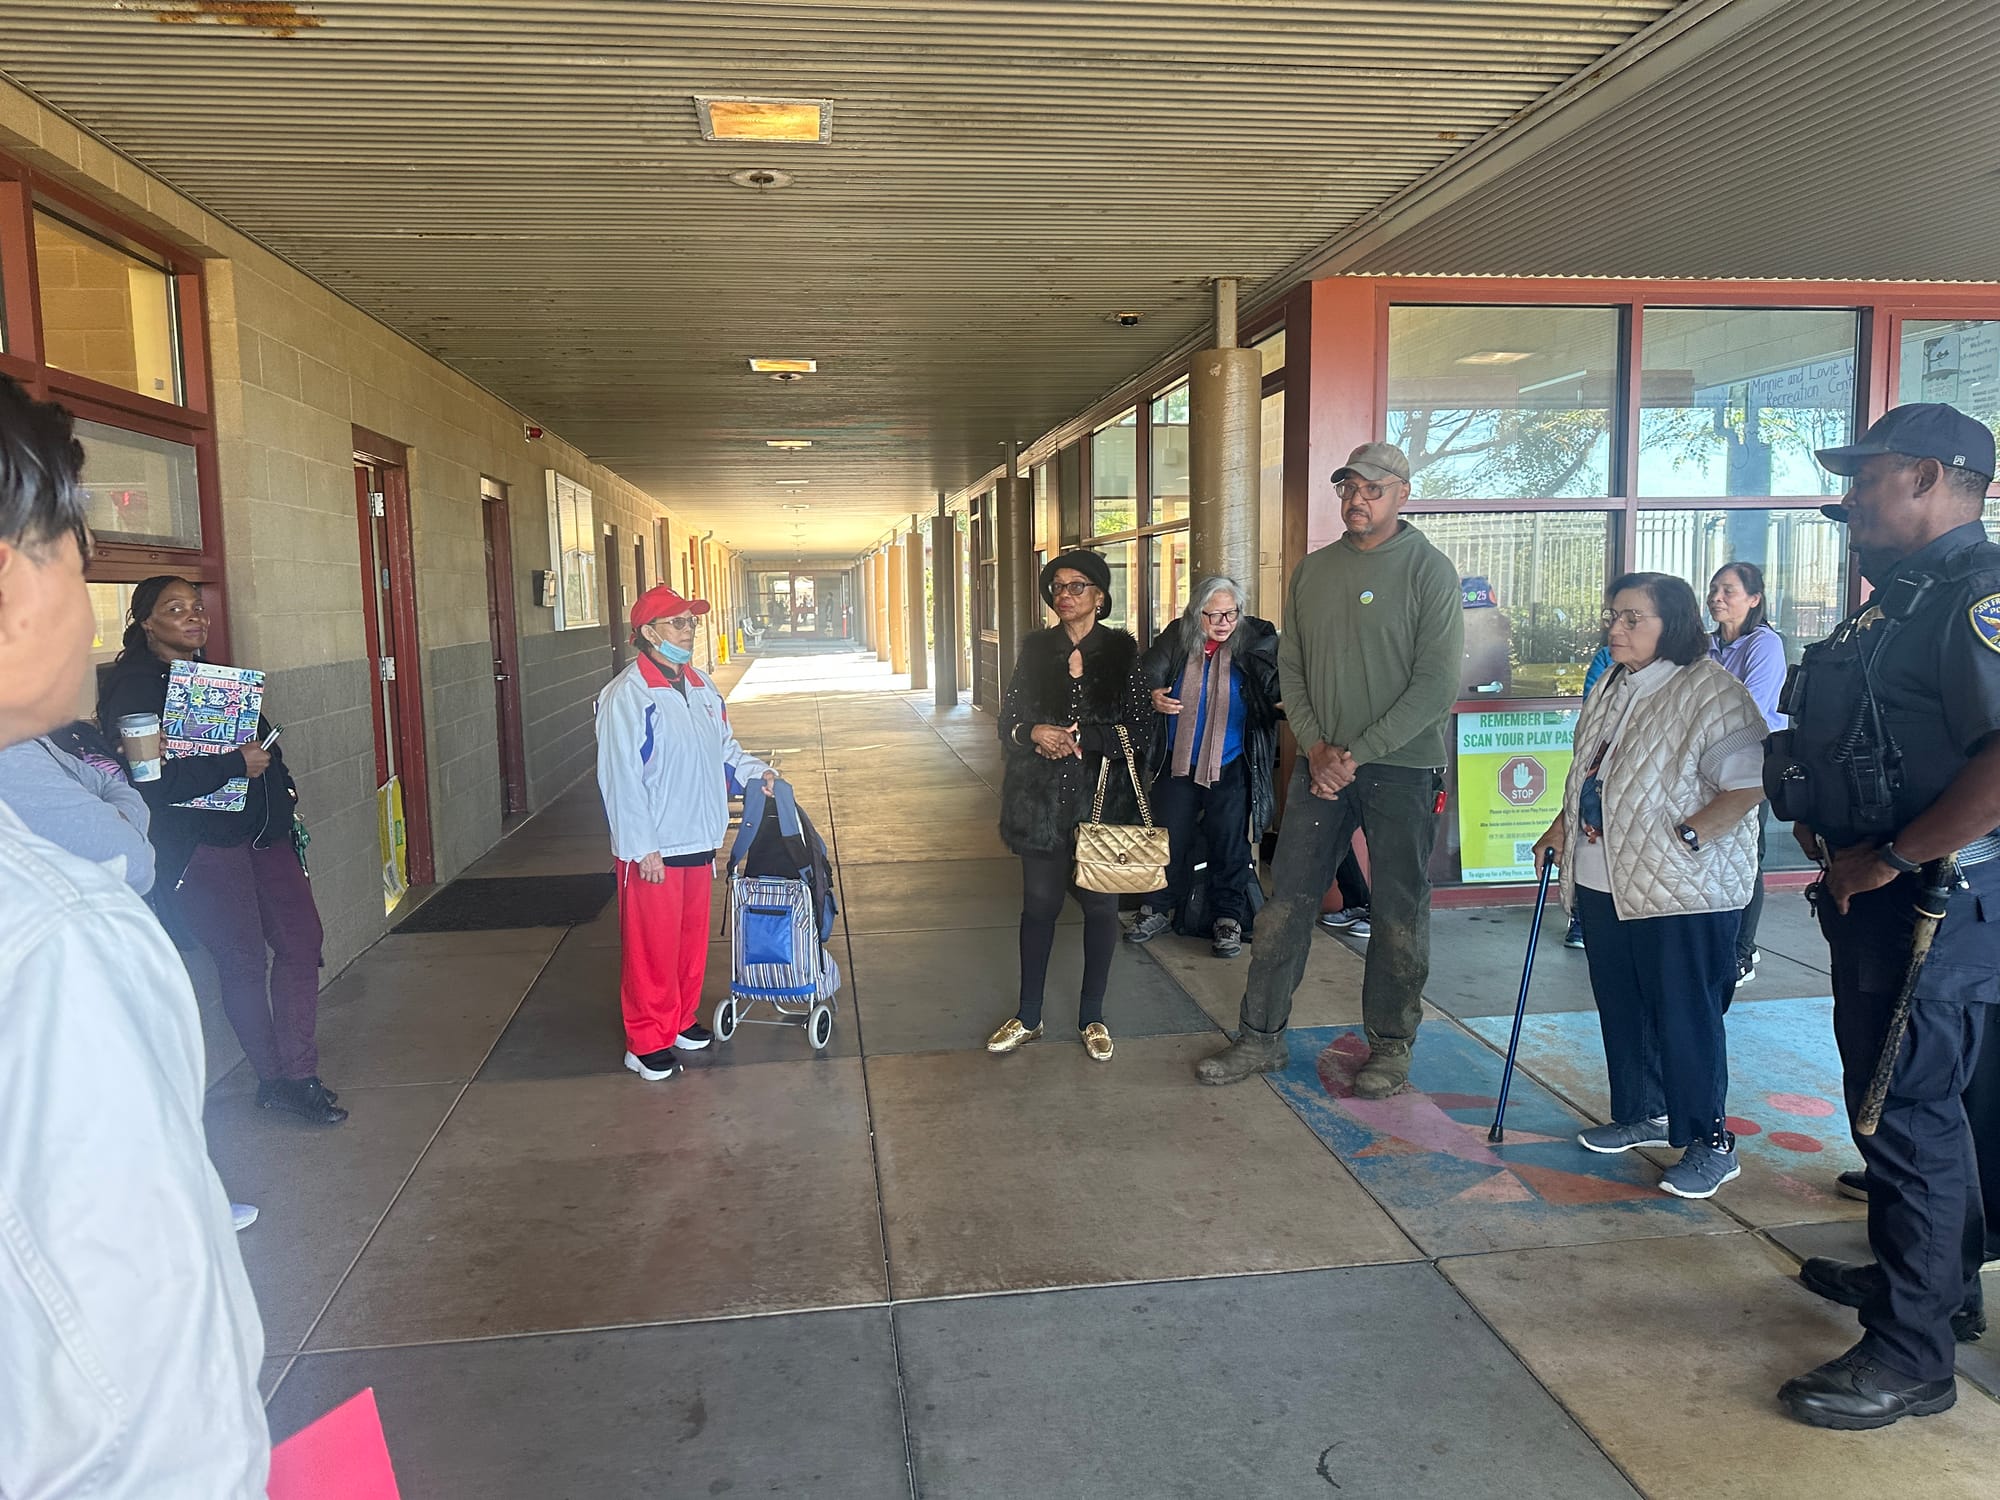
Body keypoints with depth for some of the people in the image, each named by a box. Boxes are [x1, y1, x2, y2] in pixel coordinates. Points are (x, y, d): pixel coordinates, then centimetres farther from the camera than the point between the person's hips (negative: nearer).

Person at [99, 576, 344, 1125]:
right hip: (200, 846, -8)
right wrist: (236, 763, -21)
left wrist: (282, 788, 11)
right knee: (245, 962, -1)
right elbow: (149, 780, -21)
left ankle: (296, 1075, 13)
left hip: (261, 831, 8)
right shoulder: (133, 686, -10)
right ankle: (275, 1078, 14)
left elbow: (259, 739, 24)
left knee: (301, 940, 4)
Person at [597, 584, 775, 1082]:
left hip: (698, 840, 8)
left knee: (692, 936, 17)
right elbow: (620, 778, -18)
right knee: (652, 944, 1)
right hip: (653, 849, -8)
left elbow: (723, 747, 23)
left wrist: (755, 771, 5)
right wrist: (643, 849, -19)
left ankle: (681, 1020, 33)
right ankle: (647, 1041, 14)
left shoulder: (701, 688, 10)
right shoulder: (626, 695, -15)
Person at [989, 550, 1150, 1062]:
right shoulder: (1035, 649, 6)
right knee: (1039, 903, 8)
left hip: (1102, 796, -1)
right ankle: (1028, 1016, 20)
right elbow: (1008, 720, 7)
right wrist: (1035, 733, -14)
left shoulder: (1123, 651, 0)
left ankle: (1092, 1016, 21)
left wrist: (1081, 739, -15)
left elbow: (1140, 729, -5)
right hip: (1042, 797, 2)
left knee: (1099, 904, 6)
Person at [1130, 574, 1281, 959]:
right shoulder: (1175, 641, -2)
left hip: (1231, 768, -2)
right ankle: (1160, 908, 28)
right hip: (1178, 764, 2)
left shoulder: (1256, 643, -8)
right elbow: (1144, 679, 6)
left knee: (1229, 843, 4)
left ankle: (1229, 918, 18)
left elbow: (1276, 691, -11)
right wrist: (1152, 698, -15)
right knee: (1170, 837, 12)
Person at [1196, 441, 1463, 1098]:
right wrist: (1316, 746, -4)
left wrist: (1359, 753, -15)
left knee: (1398, 912, 5)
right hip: (1321, 764, 4)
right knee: (1287, 901, 5)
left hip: (1401, 767, -4)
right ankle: (1261, 1036, 15)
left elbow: (1436, 683, -11)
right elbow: (1290, 666, 10)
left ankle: (1391, 1044, 21)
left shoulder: (1430, 570, -5)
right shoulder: (1312, 571, 10)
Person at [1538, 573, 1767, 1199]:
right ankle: (1642, 1114, 33)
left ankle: (1710, 1142, 14)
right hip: (1603, 884, 8)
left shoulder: (1712, 692, -15)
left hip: (1683, 892, -8)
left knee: (1685, 1017, 0)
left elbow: (1748, 783, -20)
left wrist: (1686, 837, -22)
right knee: (1621, 1007, 17)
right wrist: (1565, 824, 14)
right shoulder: (1611, 688, 12)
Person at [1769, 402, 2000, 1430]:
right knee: (1906, 1097, 21)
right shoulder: (1900, 599, 14)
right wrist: (1822, 823, 9)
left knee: (1907, 1109, -3)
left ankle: (1911, 1352, 10)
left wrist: (1889, 858, -26)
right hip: (1877, 895, 10)